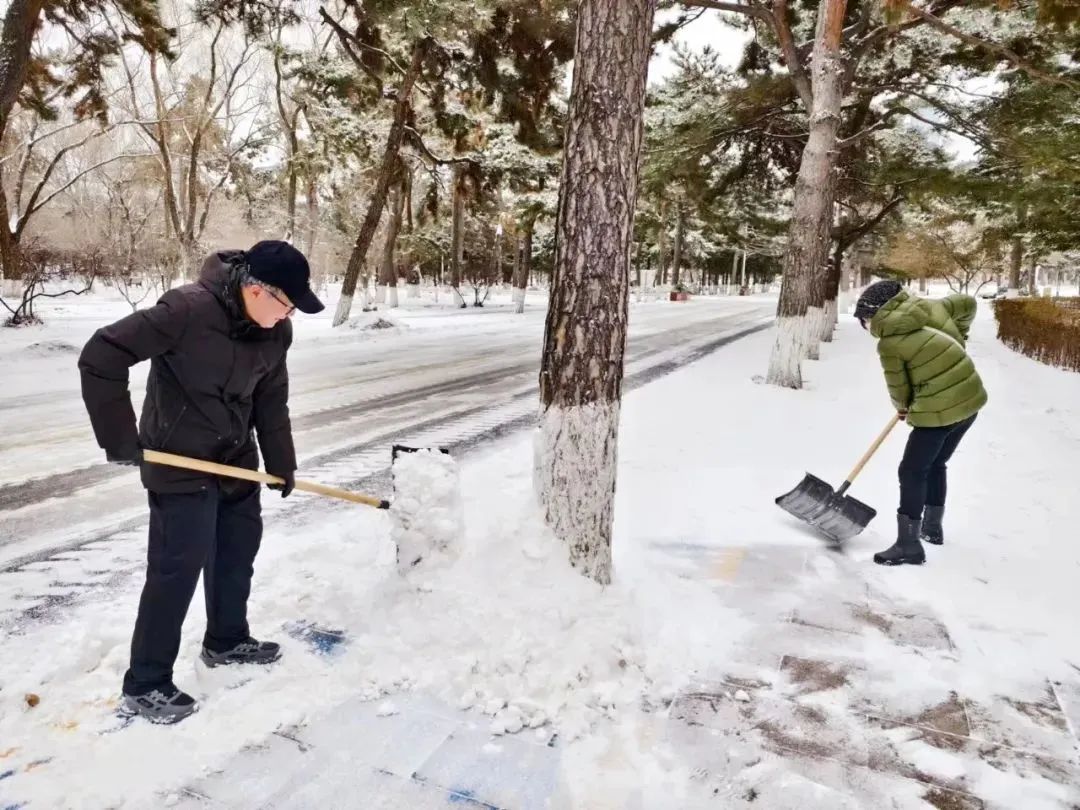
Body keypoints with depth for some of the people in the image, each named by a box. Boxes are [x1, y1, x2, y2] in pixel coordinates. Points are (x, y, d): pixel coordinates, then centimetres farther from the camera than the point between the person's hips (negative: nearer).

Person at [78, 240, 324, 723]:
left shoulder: (276, 332, -5)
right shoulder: (188, 309, -27)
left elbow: (271, 400, 6)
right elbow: (101, 356, -24)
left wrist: (282, 463, 10)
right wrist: (120, 438, -22)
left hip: (236, 457, 7)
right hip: (179, 461, -7)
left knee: (239, 548, 17)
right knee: (178, 567, -3)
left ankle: (226, 641, 38)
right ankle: (144, 686, 13)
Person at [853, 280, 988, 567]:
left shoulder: (888, 343, -15)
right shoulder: (929, 307, 3)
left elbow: (898, 388, -3)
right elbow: (968, 303, 19)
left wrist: (901, 405, 19)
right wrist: (956, 339, 29)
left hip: (939, 411, -8)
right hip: (971, 399, 8)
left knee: (912, 472, 0)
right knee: (935, 465, 22)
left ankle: (909, 545, 2)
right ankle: (932, 528, 35)